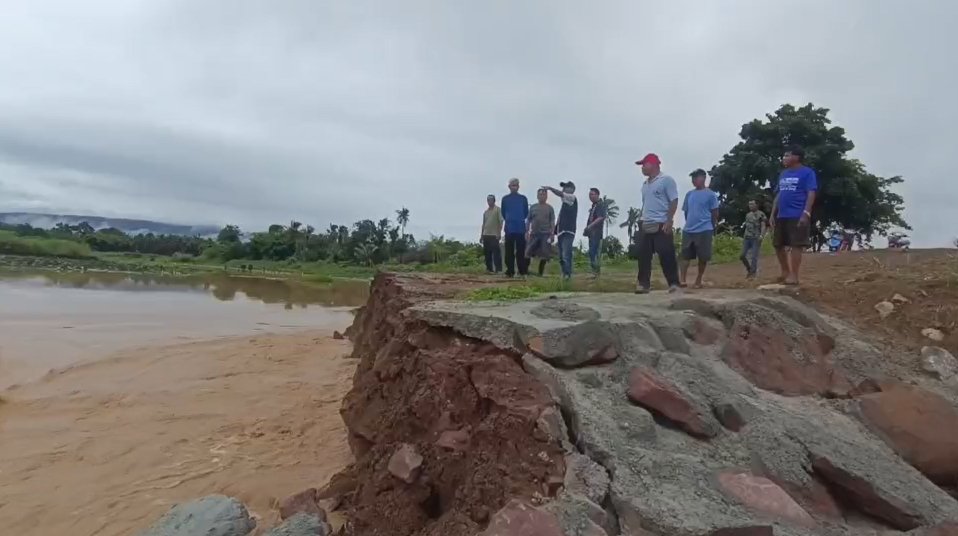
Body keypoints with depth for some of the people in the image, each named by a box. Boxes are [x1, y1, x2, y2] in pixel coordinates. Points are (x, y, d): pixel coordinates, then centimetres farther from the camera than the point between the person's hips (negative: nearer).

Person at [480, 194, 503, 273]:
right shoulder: (485, 212, 18)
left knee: (496, 252, -8)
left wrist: (499, 233, -16)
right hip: (486, 235, 6)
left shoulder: (497, 209, -1)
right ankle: (489, 268, 11)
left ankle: (497, 269, -7)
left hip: (494, 235, -6)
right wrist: (481, 235, 15)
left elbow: (501, 221, -7)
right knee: (487, 253, 5)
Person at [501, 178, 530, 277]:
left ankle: (523, 271, 6)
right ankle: (510, 271, 6)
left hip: (521, 229, 0)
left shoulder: (523, 198, 6)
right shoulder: (505, 199, 6)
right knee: (509, 251, 1)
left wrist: (520, 220, 13)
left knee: (521, 251, 1)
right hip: (509, 229, 0)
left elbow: (526, 213, 13)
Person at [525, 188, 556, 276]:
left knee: (544, 255, -1)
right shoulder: (533, 207, 10)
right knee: (528, 253, -3)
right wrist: (527, 232, 2)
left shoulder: (549, 208, 6)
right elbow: (529, 220, 11)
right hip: (534, 234, 1)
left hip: (545, 234, -1)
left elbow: (552, 222, 3)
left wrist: (552, 234, -6)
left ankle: (540, 273, 9)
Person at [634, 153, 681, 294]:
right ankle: (643, 284, 9)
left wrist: (669, 221, -18)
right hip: (645, 225, 7)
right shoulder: (645, 184, 18)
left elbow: (674, 201, -10)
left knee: (666, 255, -6)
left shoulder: (666, 180, -5)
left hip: (661, 225, -7)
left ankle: (674, 283, 4)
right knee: (643, 256, 4)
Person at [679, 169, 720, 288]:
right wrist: (689, 224, 16)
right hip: (688, 230, 5)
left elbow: (715, 213, 0)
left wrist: (712, 228, 3)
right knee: (685, 255, 0)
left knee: (703, 257, 2)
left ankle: (698, 281, 12)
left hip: (704, 230, -4)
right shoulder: (689, 194, 12)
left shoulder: (710, 194, -2)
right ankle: (682, 279, -1)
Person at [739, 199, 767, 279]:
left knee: (754, 256, -8)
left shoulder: (761, 214, -1)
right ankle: (749, 269, 20)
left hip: (756, 238, -6)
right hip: (747, 238, 6)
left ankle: (753, 273, -1)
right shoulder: (747, 215, 19)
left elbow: (763, 226, -10)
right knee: (742, 256, 1)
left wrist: (761, 235, -24)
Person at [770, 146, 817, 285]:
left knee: (796, 245, -7)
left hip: (797, 216, -8)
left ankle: (794, 276, -3)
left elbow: (811, 194, -9)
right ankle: (785, 272, 23)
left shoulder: (807, 172, -3)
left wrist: (806, 213, -19)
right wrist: (772, 214, 14)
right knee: (778, 245, 10)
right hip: (781, 216, 8)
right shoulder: (783, 174, 18)